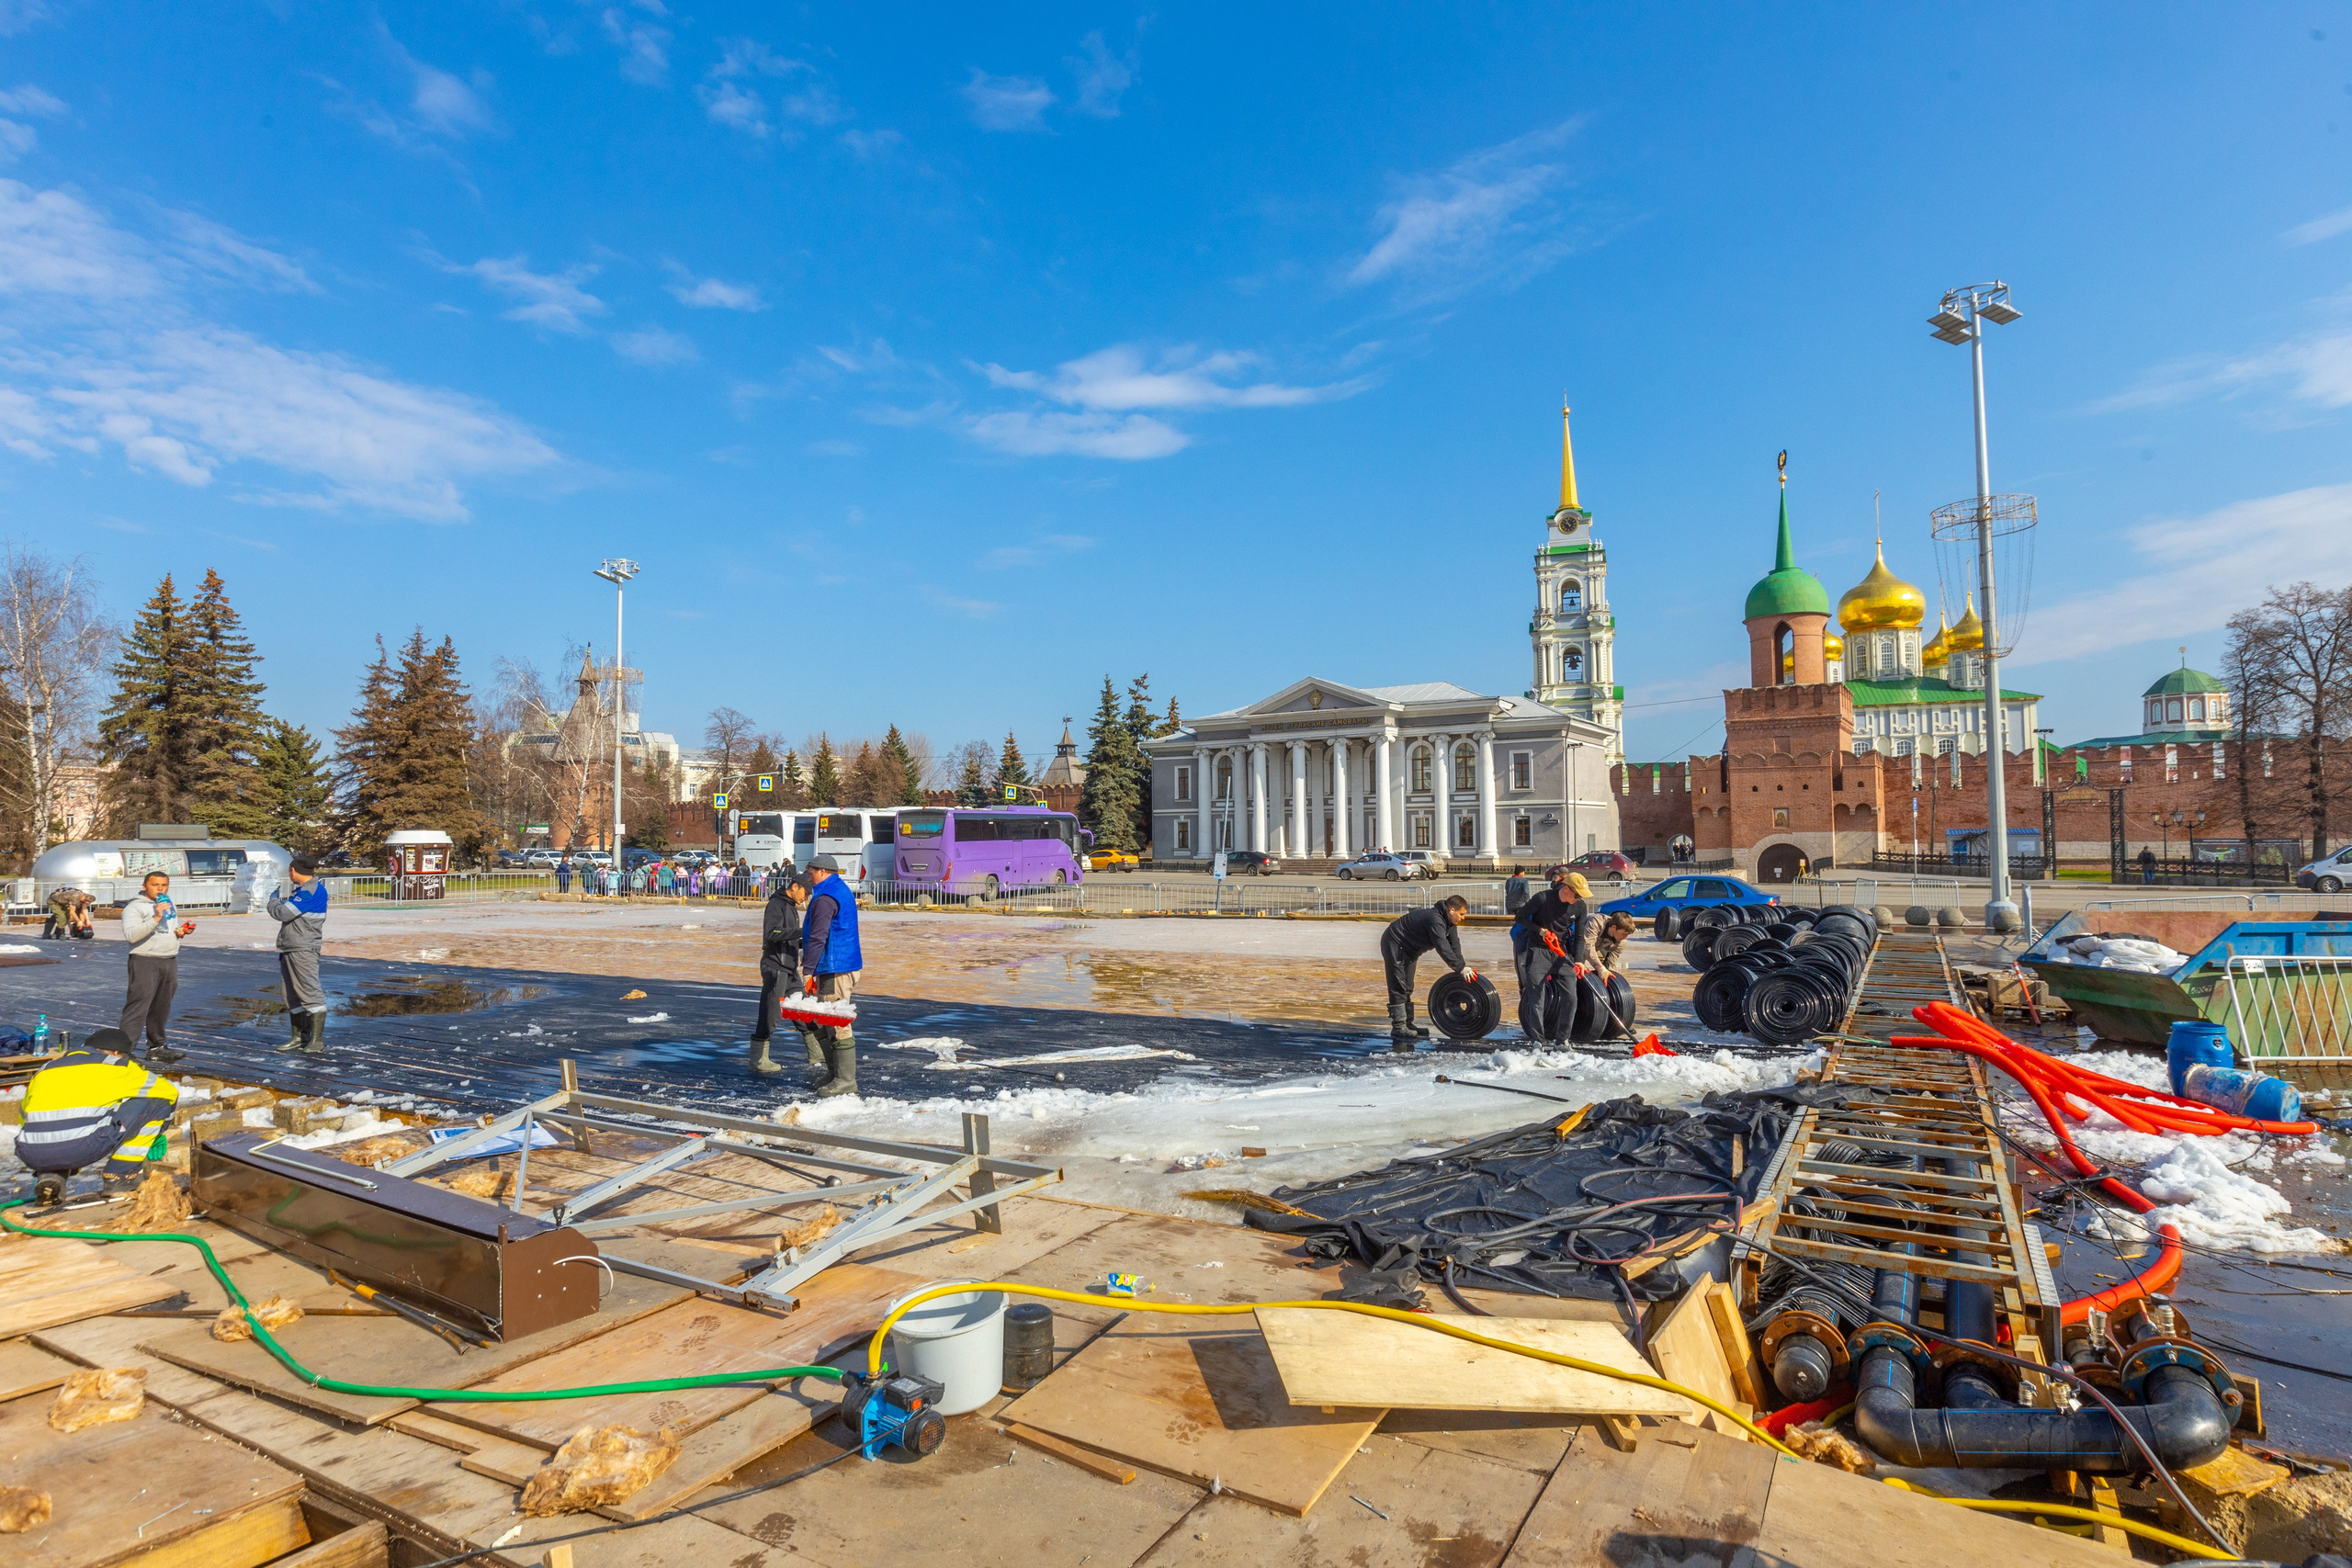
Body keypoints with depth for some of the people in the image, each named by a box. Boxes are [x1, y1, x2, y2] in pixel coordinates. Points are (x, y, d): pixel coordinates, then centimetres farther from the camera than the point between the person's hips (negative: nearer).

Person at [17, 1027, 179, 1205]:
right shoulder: (116, 1066, 16)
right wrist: (157, 1133, 43)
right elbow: (170, 1090, 25)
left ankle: (49, 1177, 9)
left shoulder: (45, 1070, 28)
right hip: (84, 1148, -5)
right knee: (155, 1100, 12)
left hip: (31, 1155, 5)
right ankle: (120, 1174, 13)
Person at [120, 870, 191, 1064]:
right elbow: (131, 935, -19)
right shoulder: (135, 907, -6)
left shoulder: (169, 906, 19)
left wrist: (180, 931, 9)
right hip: (145, 961, -7)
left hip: (170, 961, 7)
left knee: (161, 1008, 14)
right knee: (137, 1008, -11)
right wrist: (155, 918, -27)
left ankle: (156, 1047, 23)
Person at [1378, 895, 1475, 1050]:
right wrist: (1461, 969, -36)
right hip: (1395, 945, -11)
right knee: (1399, 987, -11)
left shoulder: (1448, 921, -1)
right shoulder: (1435, 920, -32)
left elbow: (1454, 944, 0)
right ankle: (1398, 1027, -10)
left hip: (1409, 949, 11)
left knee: (1407, 988, 13)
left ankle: (1407, 1024, 19)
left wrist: (1462, 967, -11)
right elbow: (1443, 948, -38)